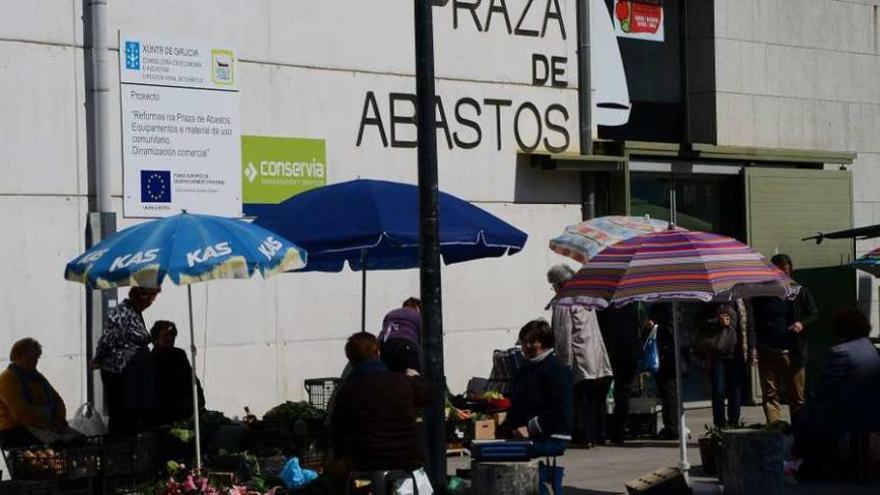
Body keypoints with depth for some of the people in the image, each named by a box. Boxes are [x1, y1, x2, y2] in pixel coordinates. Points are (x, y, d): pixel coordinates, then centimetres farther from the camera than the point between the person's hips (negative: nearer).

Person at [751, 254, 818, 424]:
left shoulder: (800, 292, 6)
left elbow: (814, 314, 12)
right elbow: (755, 320, 12)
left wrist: (802, 323, -10)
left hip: (792, 352, -1)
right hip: (768, 352, 1)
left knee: (797, 396, 2)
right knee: (769, 394, -2)